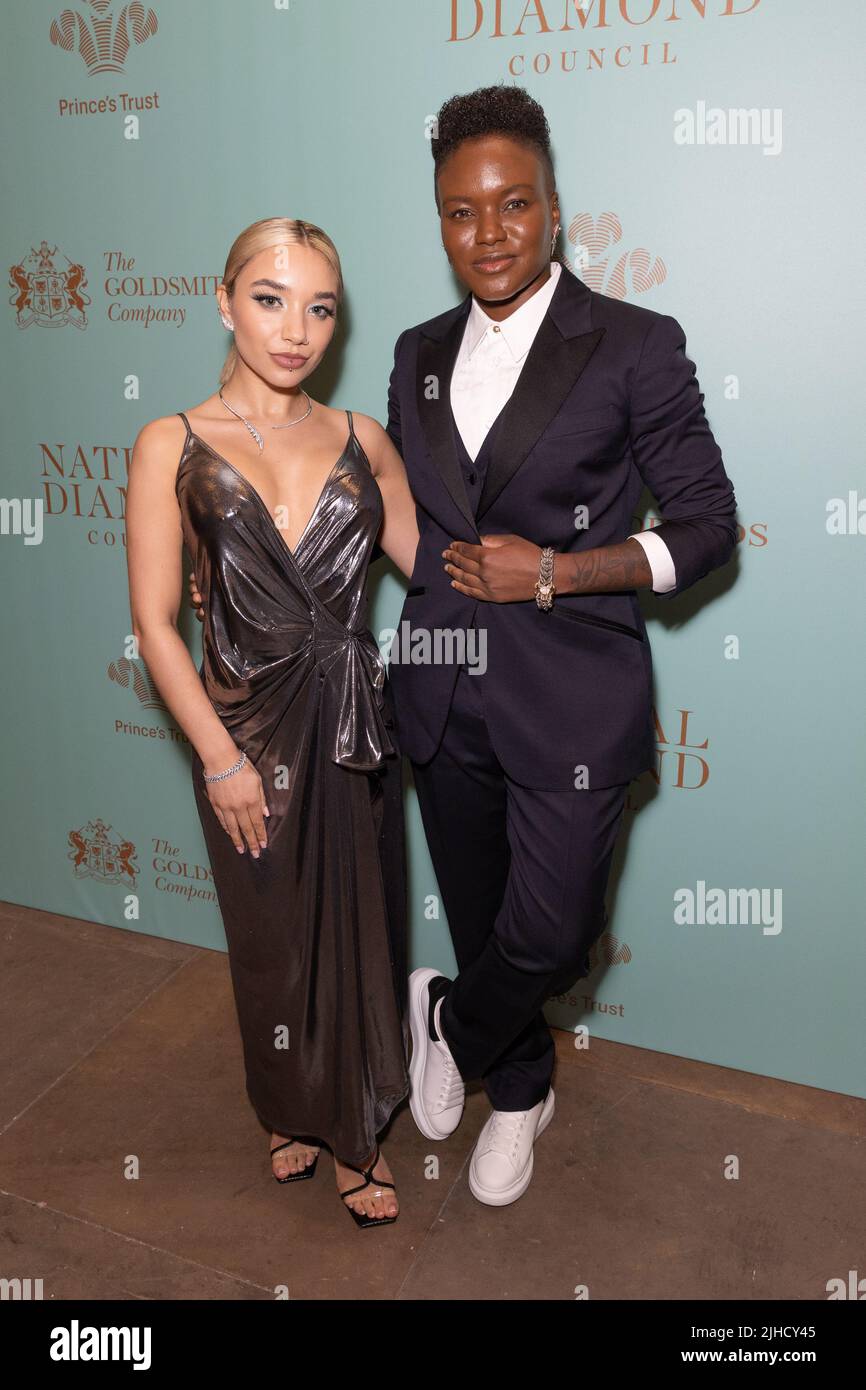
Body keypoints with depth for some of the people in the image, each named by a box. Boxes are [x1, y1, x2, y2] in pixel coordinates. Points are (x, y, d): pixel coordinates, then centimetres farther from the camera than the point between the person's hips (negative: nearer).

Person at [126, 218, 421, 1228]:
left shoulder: (359, 439, 3)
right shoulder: (172, 446, -5)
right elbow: (155, 622, -8)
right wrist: (220, 757, -11)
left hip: (355, 726, 2)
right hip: (250, 730, -2)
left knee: (362, 932, 14)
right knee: (276, 939, 16)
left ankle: (354, 1127, 40)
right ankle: (292, 1112, 45)